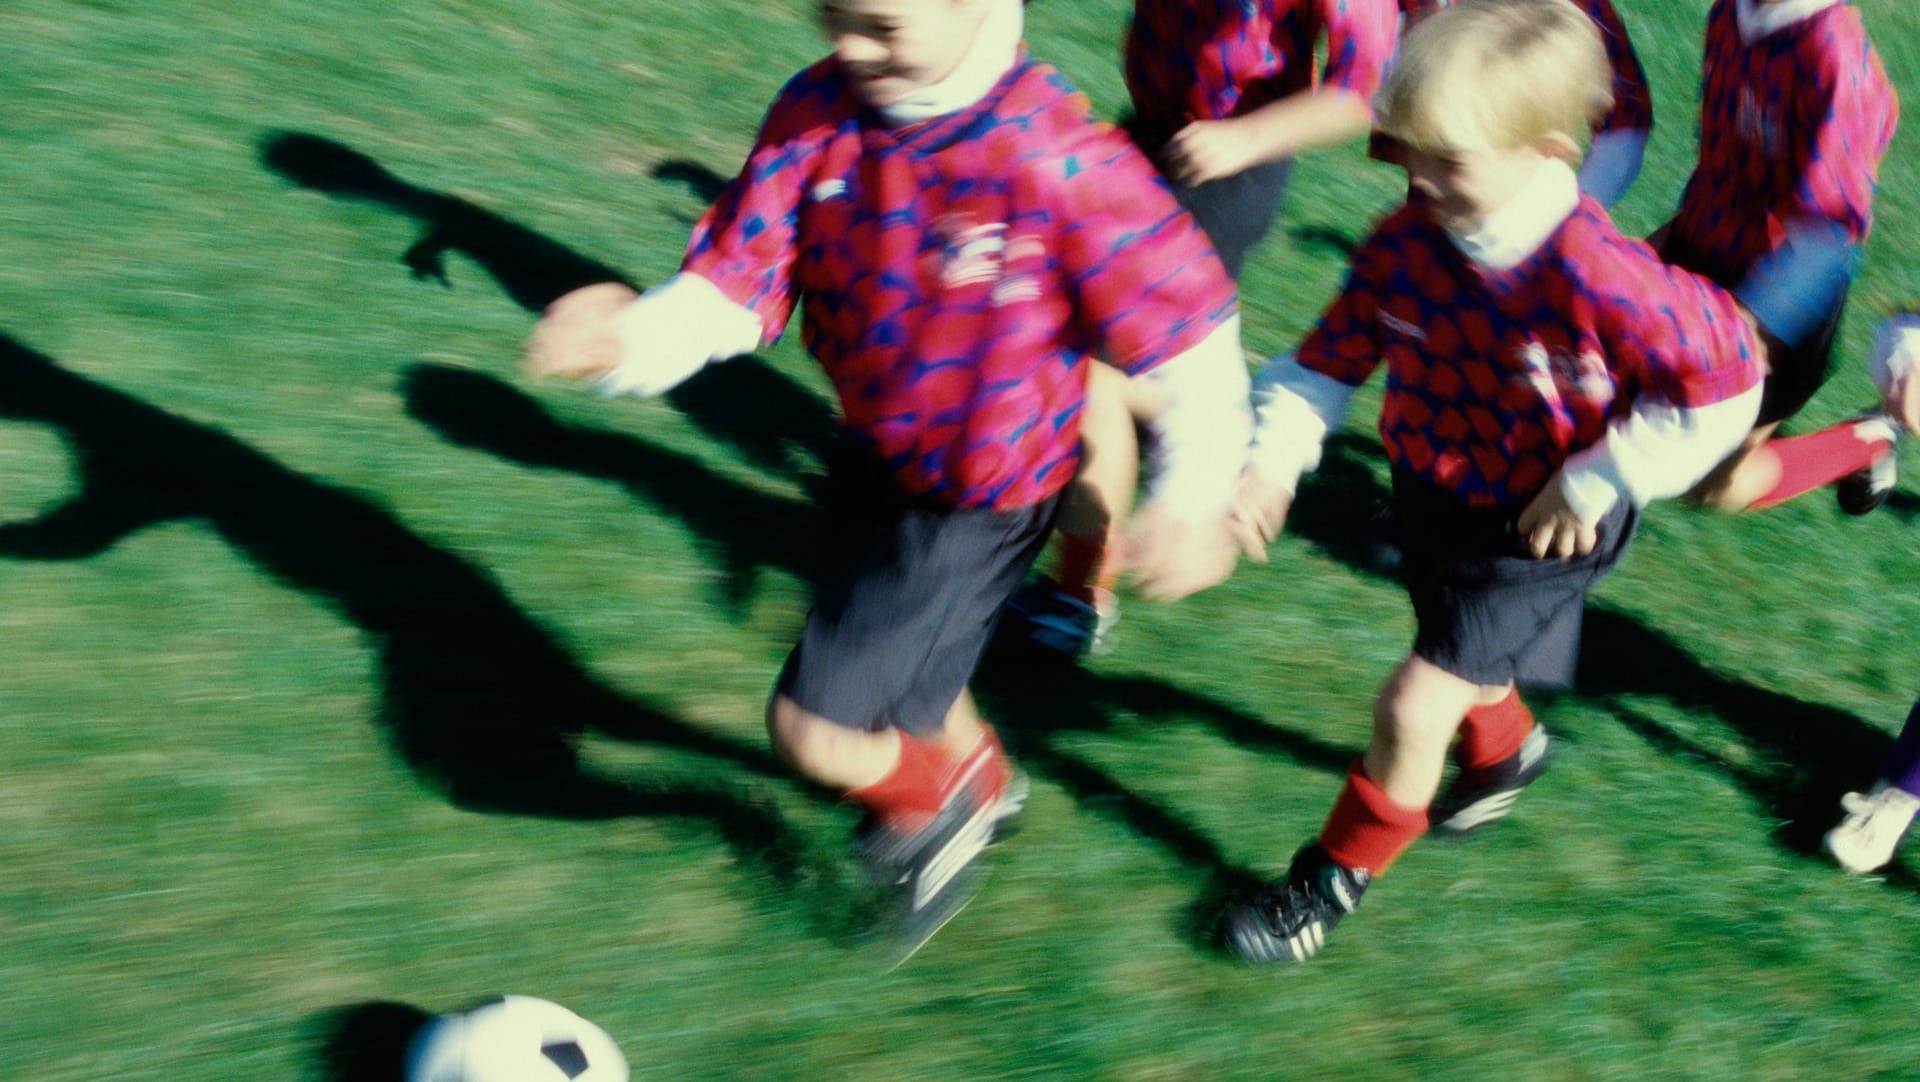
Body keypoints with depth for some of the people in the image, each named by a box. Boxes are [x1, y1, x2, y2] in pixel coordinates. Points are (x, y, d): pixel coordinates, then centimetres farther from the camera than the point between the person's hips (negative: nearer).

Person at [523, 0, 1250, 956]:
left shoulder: (1050, 154, -29)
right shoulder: (816, 113, -13)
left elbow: (1184, 320, -20)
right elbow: (732, 283, -13)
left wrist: (1194, 495, -17)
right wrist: (632, 337, -34)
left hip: (972, 503, -6)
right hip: (874, 456, 6)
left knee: (813, 730, -5)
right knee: (905, 697, 27)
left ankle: (941, 800, 28)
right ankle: (982, 786, 60)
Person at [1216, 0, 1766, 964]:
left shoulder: (1596, 277, -34)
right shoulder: (1407, 241, -16)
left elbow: (1724, 384, -25)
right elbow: (1333, 352, -4)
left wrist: (1595, 484, -21)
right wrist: (1273, 454, -18)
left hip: (1538, 531, -6)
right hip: (1434, 496, 6)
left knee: (1414, 704, -7)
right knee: (1467, 663, 30)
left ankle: (1340, 872, 17)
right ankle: (1505, 750, 65)